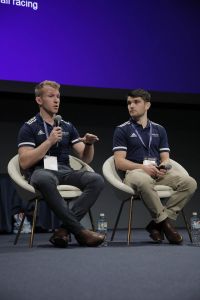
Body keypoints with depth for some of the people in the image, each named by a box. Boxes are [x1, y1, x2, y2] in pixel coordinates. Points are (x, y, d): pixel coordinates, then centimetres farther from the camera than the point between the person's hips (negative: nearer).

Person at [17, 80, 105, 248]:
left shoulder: (68, 127, 20)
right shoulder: (29, 127, 7)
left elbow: (86, 159, 14)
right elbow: (24, 163, -6)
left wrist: (89, 144, -8)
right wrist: (49, 141, -11)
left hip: (65, 171, 4)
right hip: (41, 172, -4)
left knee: (97, 180, -26)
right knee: (45, 179, -41)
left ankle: (65, 228, -29)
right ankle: (79, 231, -37)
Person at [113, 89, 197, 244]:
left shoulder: (159, 129, 20)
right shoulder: (122, 130, 8)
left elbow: (165, 158, 15)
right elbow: (119, 162, -2)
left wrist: (163, 167, -11)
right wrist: (143, 167, -18)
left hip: (158, 173, 4)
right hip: (135, 172, -4)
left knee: (189, 183, -22)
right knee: (144, 181, -41)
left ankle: (157, 223, -18)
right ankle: (164, 221, -22)